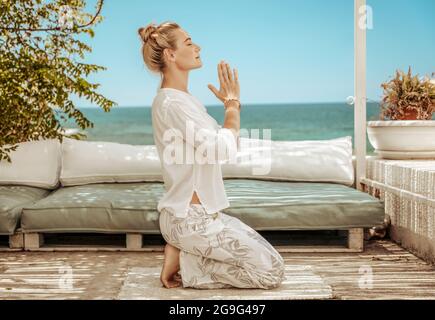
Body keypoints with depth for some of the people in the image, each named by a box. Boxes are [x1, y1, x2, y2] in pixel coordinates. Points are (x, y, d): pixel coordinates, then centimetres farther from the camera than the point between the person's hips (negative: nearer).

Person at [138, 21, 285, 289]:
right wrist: (233, 103, -12)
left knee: (268, 256, 15)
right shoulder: (171, 103, -19)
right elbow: (224, 149, -25)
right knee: (273, 271, -7)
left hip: (203, 214, 10)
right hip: (191, 219, -10)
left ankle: (183, 252, 10)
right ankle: (183, 263, -3)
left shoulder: (185, 99, 13)